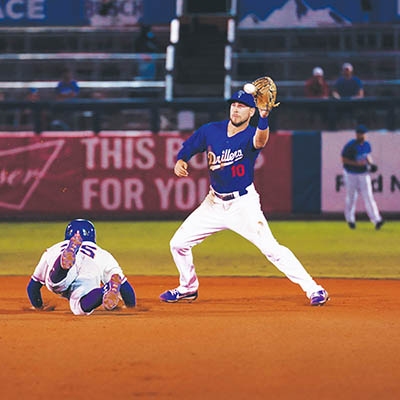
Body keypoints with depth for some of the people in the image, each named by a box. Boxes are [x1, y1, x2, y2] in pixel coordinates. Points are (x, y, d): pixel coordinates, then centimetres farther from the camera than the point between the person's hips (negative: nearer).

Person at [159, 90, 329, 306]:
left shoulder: (251, 135, -16)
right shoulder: (211, 131, -3)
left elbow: (260, 141, -41)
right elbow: (187, 148, 11)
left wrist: (264, 116, -59)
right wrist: (180, 161, -11)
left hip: (243, 203, -5)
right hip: (214, 203, 5)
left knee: (271, 248, -18)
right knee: (178, 243, 6)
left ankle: (312, 289, -12)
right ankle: (188, 288, 30)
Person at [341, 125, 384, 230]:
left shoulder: (367, 145, 3)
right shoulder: (350, 146, -15)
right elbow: (344, 160, -14)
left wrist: (370, 162, 0)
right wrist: (357, 163, -24)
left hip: (364, 174, 3)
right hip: (351, 174, -3)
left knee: (368, 197, -6)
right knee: (351, 197, 7)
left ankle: (377, 220, -13)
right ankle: (350, 220, 27)